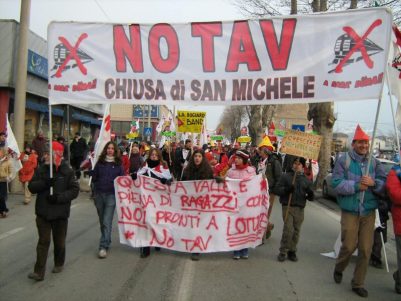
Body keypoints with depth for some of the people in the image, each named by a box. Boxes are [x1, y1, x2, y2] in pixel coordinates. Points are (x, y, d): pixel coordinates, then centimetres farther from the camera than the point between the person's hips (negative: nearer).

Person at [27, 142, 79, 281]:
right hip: (43, 212, 2)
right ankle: (39, 271, 4)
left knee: (59, 241, 14)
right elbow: (31, 186, -1)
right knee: (43, 241, 2)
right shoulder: (41, 170, 1)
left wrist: (59, 197, -23)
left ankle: (59, 264, 36)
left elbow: (75, 190, -10)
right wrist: (44, 182, -20)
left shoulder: (67, 171, -8)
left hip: (60, 213, -1)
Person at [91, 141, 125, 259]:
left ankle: (104, 247, -8)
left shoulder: (118, 164, 2)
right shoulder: (100, 162, 6)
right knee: (102, 221, 14)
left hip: (111, 195, -3)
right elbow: (94, 178, 8)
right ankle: (106, 240, 33)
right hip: (99, 194, 3)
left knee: (107, 221, -9)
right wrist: (91, 170, -7)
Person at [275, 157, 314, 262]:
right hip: (288, 206, -3)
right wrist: (287, 189, -18)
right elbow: (277, 189, 0)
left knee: (296, 231, 6)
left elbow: (311, 197, 16)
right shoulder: (285, 176, 4)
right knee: (288, 229, -12)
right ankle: (283, 251, 2)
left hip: (300, 208, 3)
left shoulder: (307, 180, 14)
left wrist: (310, 194, -8)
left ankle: (292, 251, 22)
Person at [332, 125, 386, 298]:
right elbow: (337, 184, -12)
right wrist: (356, 186, -19)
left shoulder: (374, 162, 5)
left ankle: (358, 283, 24)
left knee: (366, 249, 6)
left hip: (368, 212, 4)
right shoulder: (343, 161, -6)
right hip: (350, 211, -3)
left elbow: (384, 182, 4)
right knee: (349, 246, 2)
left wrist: (373, 183, -16)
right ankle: (338, 269, 35)